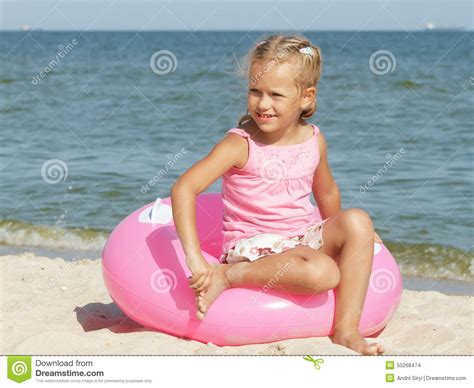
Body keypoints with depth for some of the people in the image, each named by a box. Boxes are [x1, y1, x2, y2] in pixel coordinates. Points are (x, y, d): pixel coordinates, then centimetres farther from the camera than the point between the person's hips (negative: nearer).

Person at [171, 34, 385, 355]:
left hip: (303, 238, 6)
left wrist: (343, 234, 32)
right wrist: (194, 257, -31)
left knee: (358, 221, -19)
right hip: (254, 246, -6)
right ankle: (227, 276, -15)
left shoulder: (314, 140, 3)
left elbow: (326, 193, 23)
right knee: (322, 273, -32)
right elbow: (183, 189, -23)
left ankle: (346, 328, -17)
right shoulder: (240, 145, -14)